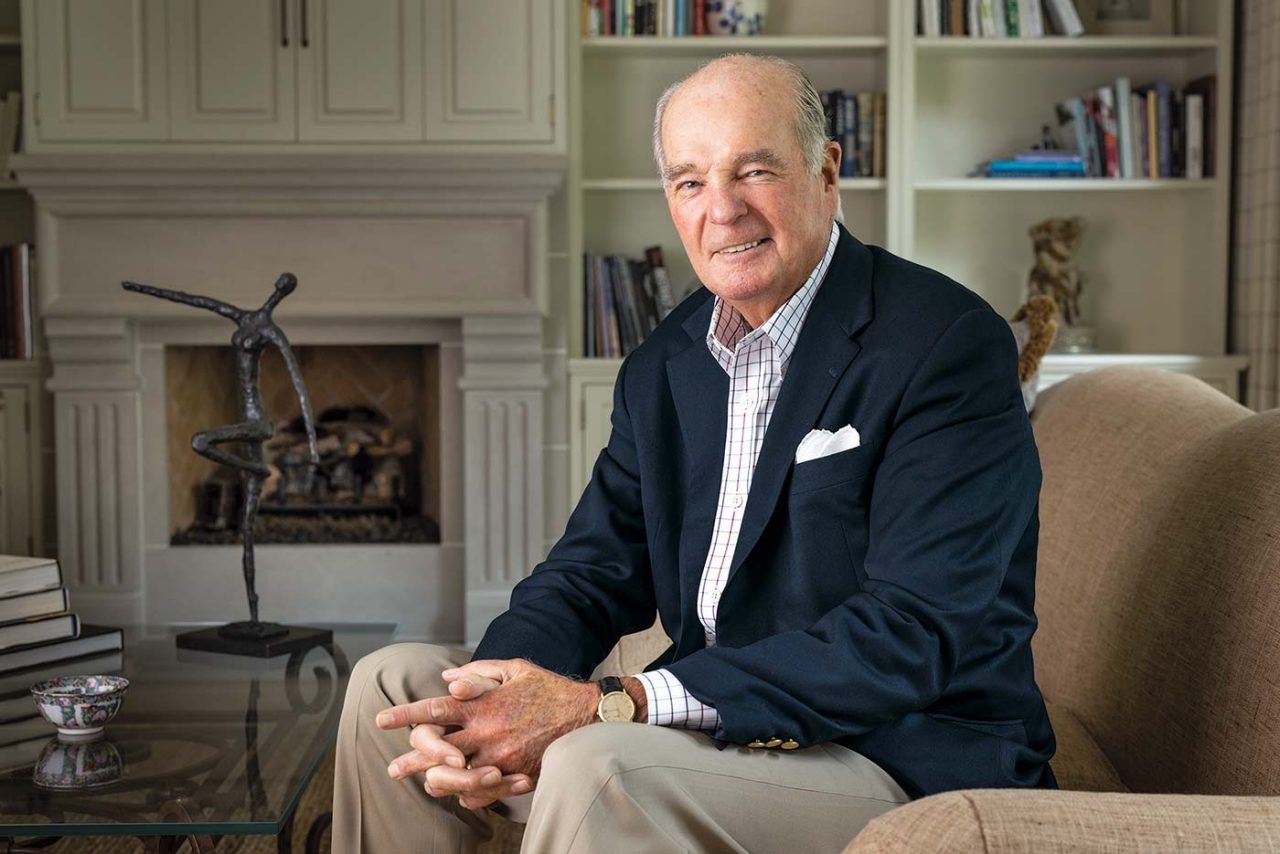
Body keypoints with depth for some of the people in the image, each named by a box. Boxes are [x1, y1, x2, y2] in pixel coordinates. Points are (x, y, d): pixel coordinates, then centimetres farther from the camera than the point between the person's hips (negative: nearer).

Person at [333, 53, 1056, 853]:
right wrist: (485, 710, -17)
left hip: (906, 758, -6)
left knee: (595, 763, -32)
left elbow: (909, 635, -24)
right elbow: (596, 568, 6)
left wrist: (607, 705, -29)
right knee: (392, 684, 3)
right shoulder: (664, 364, 7)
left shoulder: (948, 345, -16)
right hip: (723, 726, 7)